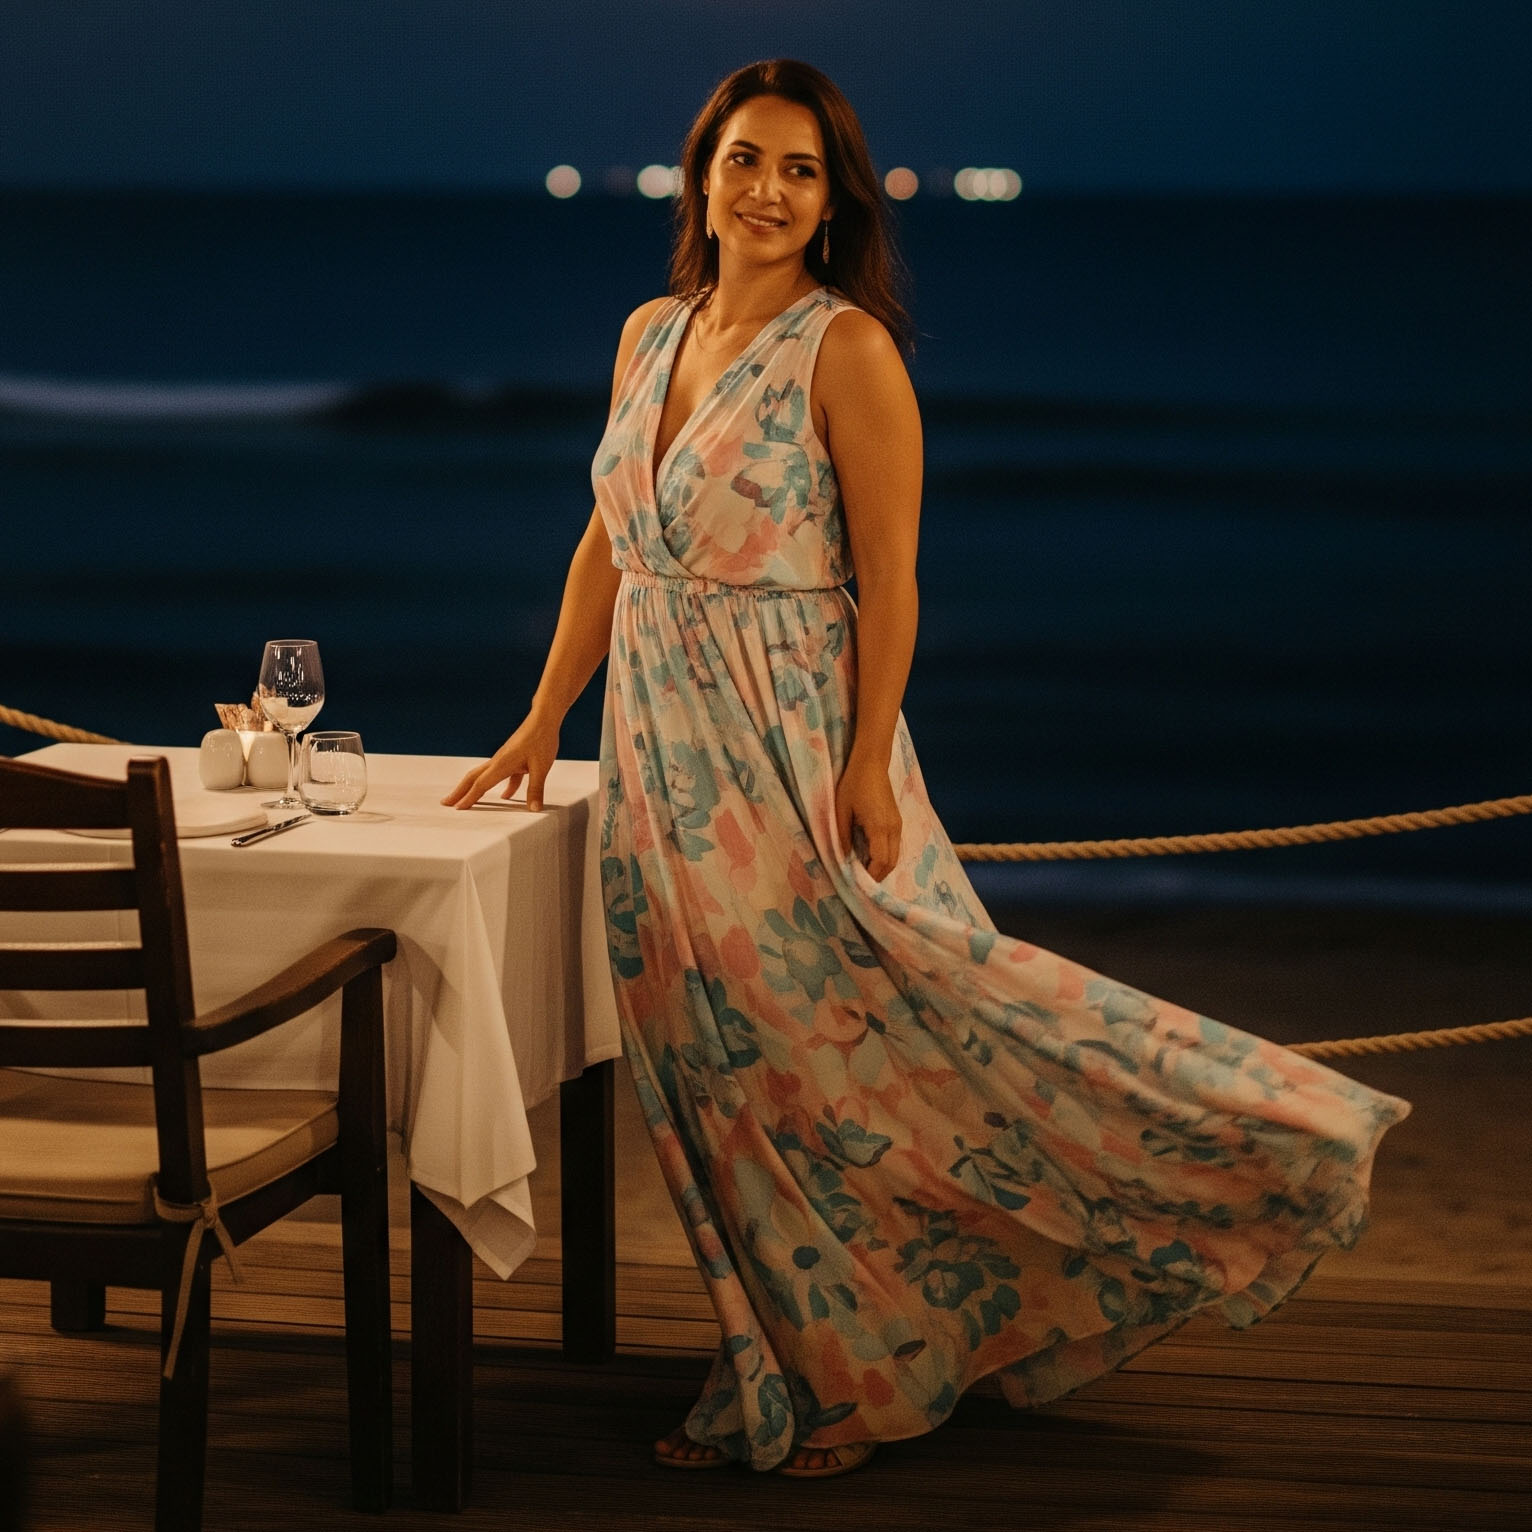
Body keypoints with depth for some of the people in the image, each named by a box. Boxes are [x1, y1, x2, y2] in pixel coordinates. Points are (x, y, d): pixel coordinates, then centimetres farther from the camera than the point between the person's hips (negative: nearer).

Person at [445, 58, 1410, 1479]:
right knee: (725, 1069, 11)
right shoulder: (650, 334, 10)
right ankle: (789, 1382, 23)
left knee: (855, 1041, -5)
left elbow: (889, 578, -13)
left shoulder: (846, 349, -10)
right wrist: (542, 719, 15)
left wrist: (868, 771, -17)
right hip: (664, 753, 7)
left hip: (791, 752, -7)